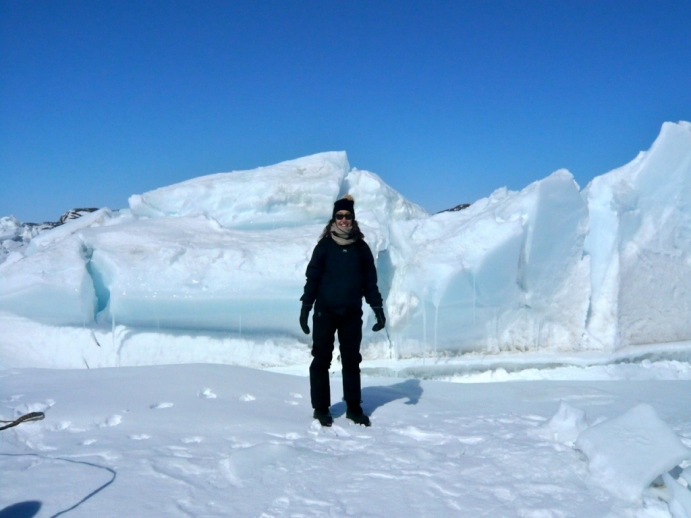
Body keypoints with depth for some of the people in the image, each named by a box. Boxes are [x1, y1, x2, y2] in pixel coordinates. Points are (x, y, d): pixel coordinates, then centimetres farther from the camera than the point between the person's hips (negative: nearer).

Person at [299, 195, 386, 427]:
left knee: (352, 361, 10)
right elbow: (312, 278, -1)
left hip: (352, 313, 2)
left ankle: (354, 408, 19)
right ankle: (321, 408, 14)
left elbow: (370, 281, 9)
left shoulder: (361, 248, 6)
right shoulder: (324, 246, 0)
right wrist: (305, 308, -7)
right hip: (325, 312, -2)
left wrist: (378, 309, 5)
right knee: (322, 360, 4)